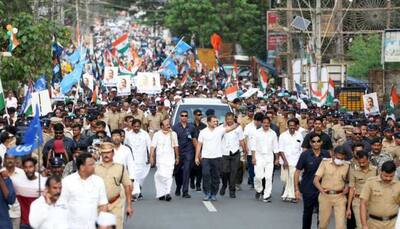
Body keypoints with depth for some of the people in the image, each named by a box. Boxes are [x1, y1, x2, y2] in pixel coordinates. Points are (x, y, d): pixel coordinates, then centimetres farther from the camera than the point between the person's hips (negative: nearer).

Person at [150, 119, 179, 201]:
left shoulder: (173, 134, 11)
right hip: (161, 158, -2)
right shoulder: (157, 135, 2)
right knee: (163, 175, -13)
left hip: (170, 158, 3)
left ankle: (167, 193, -1)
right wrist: (151, 157, -9)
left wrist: (177, 157, 16)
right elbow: (153, 147, -1)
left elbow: (176, 146, 17)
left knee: (169, 175, -3)